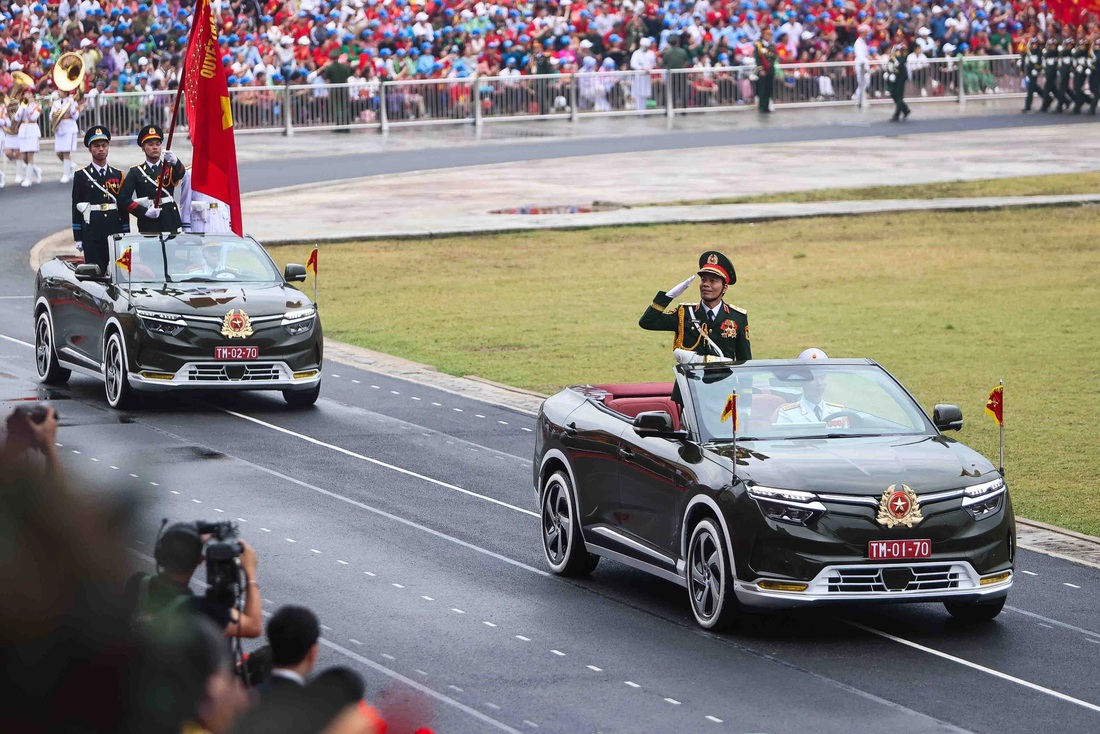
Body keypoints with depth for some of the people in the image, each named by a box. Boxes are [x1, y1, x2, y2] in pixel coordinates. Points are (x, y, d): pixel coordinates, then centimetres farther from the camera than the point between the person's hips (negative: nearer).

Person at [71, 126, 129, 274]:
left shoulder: (117, 175, 11)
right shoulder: (81, 176, 3)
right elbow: (76, 208, 2)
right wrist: (78, 238, -2)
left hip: (115, 232, 2)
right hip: (92, 233, -2)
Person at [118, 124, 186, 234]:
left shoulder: (170, 167, 10)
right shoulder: (135, 173, 7)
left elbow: (180, 174, -15)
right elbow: (123, 199, -1)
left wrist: (175, 162, -38)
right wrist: (144, 212, -14)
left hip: (170, 224, 1)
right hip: (148, 227, -1)